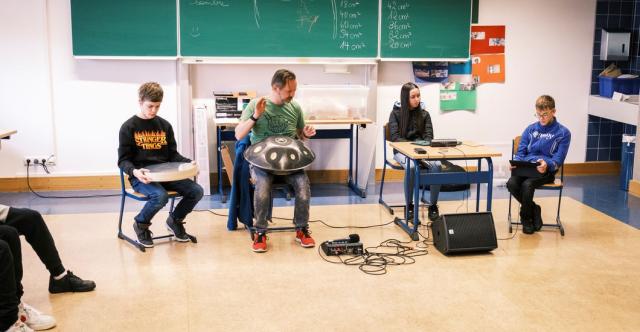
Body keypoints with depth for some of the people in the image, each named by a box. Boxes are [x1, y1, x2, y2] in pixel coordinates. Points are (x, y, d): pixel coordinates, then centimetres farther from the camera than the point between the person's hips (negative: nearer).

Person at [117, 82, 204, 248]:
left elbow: (173, 154, 15)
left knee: (196, 191, -16)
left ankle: (175, 220, 12)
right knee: (161, 196, -35)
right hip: (141, 176, -4)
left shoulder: (165, 125, 11)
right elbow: (123, 160, -3)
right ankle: (141, 224, -3)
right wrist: (134, 171, -24)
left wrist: (189, 163, -4)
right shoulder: (129, 127, -2)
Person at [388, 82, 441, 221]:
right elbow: (395, 137, -8)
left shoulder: (424, 114, 8)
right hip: (402, 151, -2)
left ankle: (433, 205, -18)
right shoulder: (396, 113, 0)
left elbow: (428, 137, 4)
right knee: (411, 166, -37)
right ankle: (409, 205, -19)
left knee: (437, 165, -30)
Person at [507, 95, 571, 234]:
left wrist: (547, 165, -27)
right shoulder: (530, 129, 15)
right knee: (511, 183, -29)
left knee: (527, 184, -34)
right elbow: (521, 151, 12)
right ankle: (534, 210, -3)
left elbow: (558, 159, -4)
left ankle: (526, 218, -7)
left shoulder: (563, 133, 3)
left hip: (546, 170, -4)